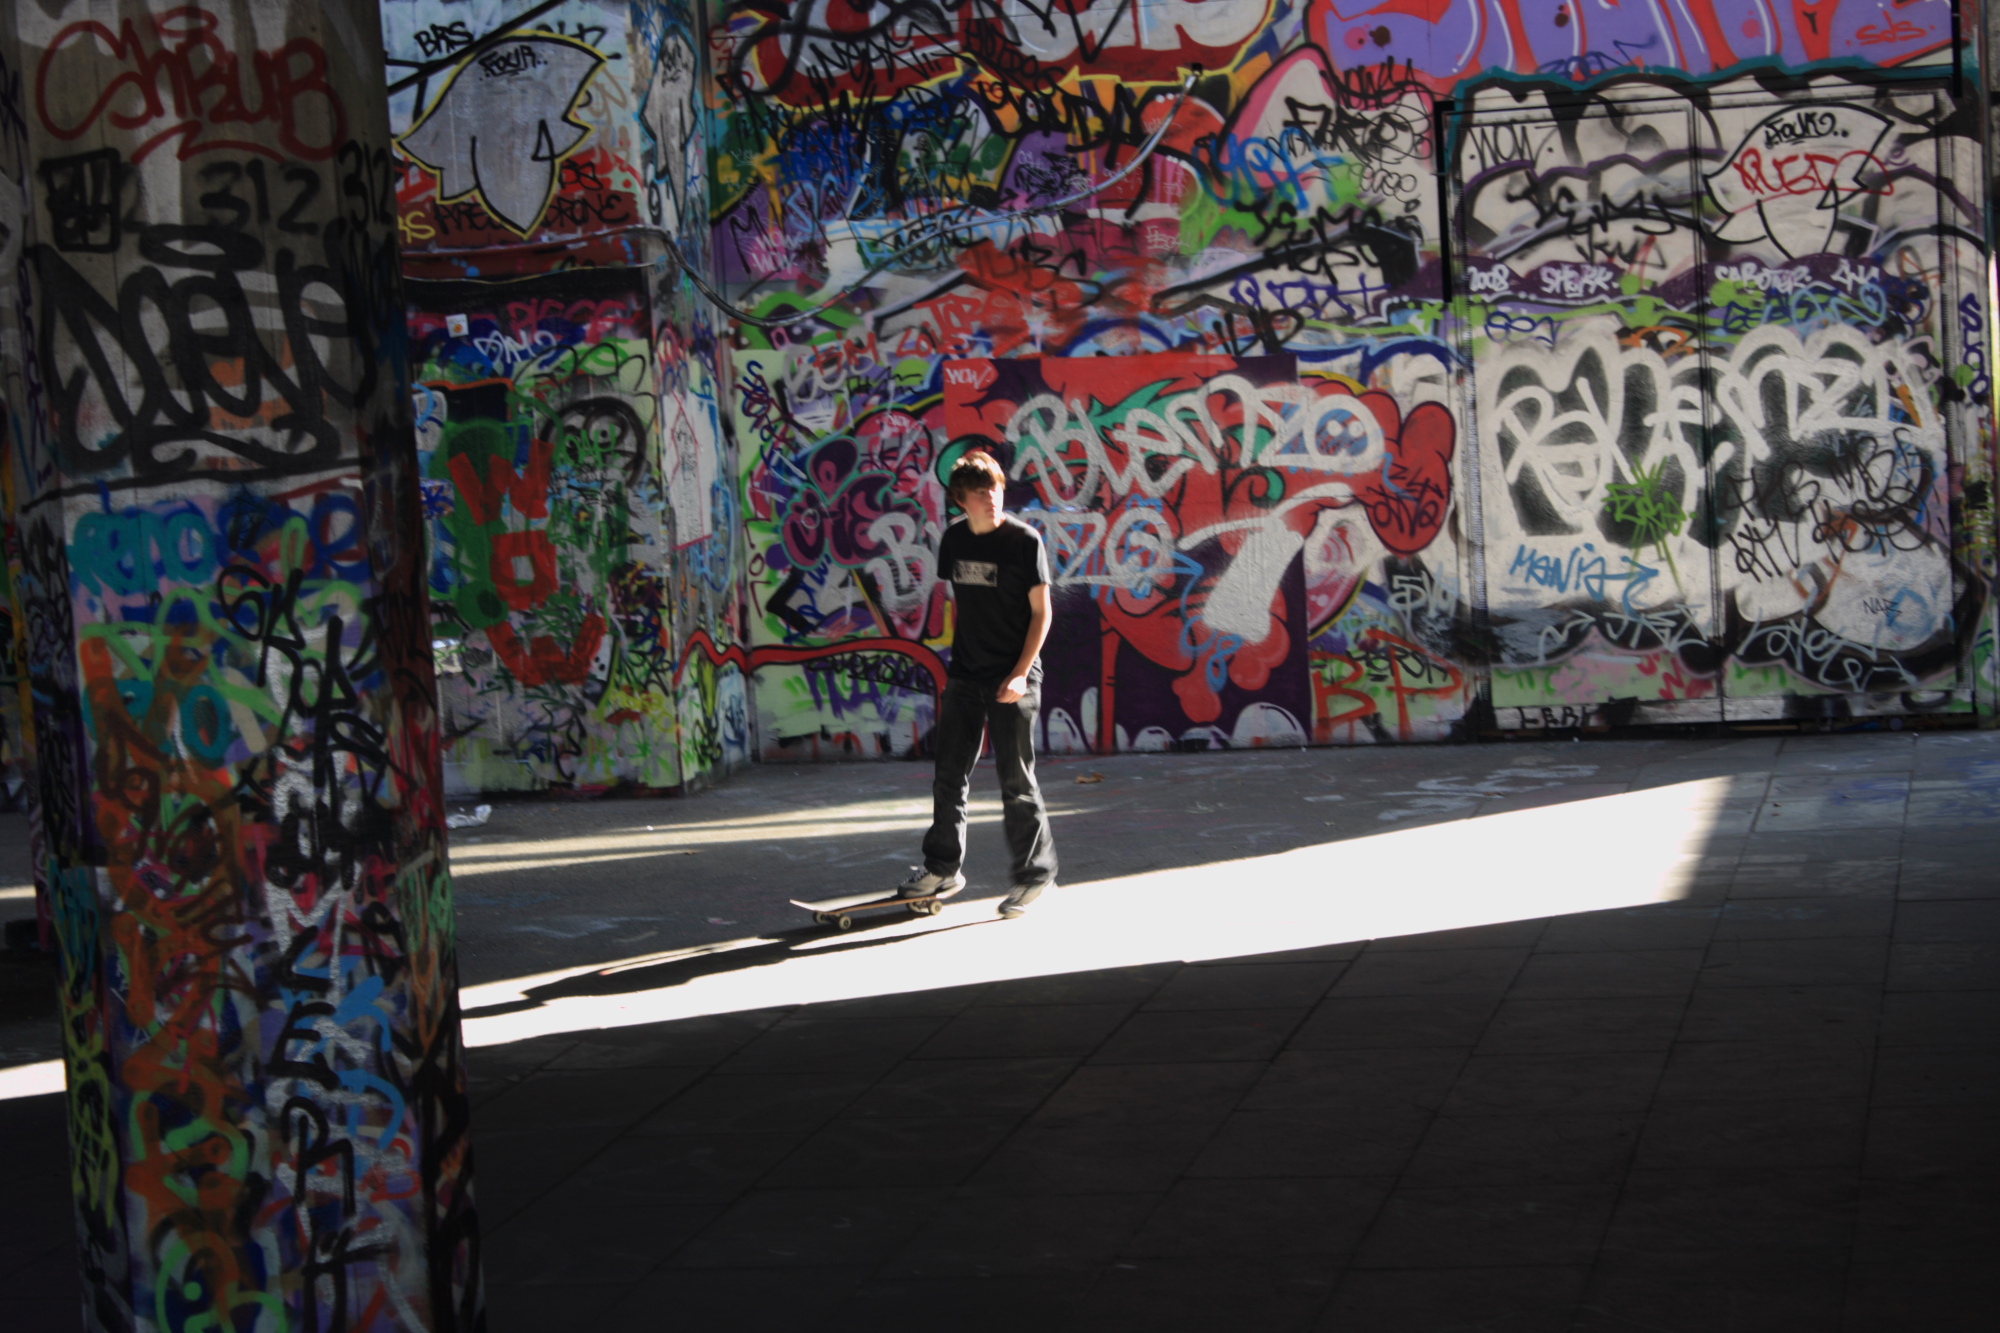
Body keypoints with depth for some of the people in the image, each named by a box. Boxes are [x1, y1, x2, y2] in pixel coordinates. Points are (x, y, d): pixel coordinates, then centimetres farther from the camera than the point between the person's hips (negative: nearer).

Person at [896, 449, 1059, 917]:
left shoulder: (1025, 540, -10)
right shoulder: (953, 540, 6)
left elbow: (1041, 612, -9)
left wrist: (1020, 674, -16)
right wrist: (950, 660, 15)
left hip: (1011, 678, -6)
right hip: (965, 675, 6)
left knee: (1016, 781, -2)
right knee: (950, 773, 10)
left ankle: (1035, 874, 9)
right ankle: (943, 869, 22)